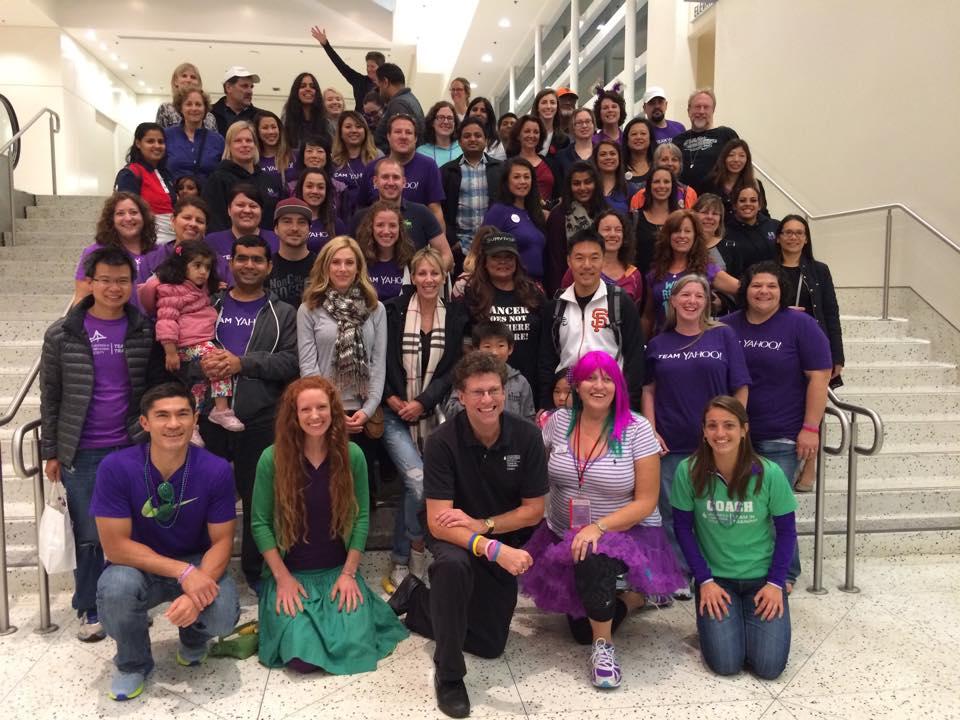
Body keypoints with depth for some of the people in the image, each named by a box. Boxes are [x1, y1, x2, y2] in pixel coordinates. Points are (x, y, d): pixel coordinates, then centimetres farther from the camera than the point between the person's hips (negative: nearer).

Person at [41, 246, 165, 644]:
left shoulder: (146, 332, 1)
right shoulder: (62, 334, -2)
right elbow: (50, 397, 3)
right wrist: (50, 452, 2)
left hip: (134, 448, 1)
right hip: (81, 453, -1)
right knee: (88, 536, 8)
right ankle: (90, 610, 23)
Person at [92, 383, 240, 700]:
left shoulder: (217, 470, -18)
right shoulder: (116, 467, -21)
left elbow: (221, 541, -12)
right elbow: (115, 545, -19)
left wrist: (197, 593, -31)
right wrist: (183, 572, -30)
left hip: (199, 565, 0)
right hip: (138, 566, 0)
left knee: (223, 616, -28)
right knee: (115, 588, -34)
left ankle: (193, 638, 14)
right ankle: (132, 663, 1)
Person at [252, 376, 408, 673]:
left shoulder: (353, 455, -5)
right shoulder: (272, 458, -10)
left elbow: (361, 516, -2)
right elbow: (260, 523, -6)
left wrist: (349, 572, -9)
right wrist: (282, 577, -11)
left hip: (339, 570, 1)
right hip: (289, 572, -1)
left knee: (353, 646, -18)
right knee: (301, 657, -19)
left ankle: (348, 604, 15)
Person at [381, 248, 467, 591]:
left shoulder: (457, 316, 2)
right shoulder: (393, 311, -3)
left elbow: (454, 368, -1)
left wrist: (422, 403, -10)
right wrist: (391, 398, -11)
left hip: (434, 413, 2)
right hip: (395, 412, -2)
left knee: (414, 486, 6)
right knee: (418, 480, -17)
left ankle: (400, 561, 23)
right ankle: (415, 553, 5)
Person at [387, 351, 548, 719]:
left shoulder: (527, 436, -18)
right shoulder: (443, 441, -25)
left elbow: (533, 510, -10)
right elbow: (437, 523, -28)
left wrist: (482, 524, -24)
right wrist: (494, 549, -42)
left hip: (506, 542, 3)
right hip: (454, 538, -3)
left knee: (490, 645, 6)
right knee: (453, 563, -39)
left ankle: (415, 599, 28)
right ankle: (448, 675, -19)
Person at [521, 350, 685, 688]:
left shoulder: (637, 430, -15)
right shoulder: (558, 421, -5)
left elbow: (646, 502, -16)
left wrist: (598, 528, -27)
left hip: (626, 534, -4)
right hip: (563, 536, 4)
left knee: (593, 560, -38)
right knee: (580, 632, 7)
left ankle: (604, 646, -13)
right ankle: (618, 597, 40)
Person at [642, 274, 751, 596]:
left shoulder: (723, 336, 0)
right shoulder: (658, 343, 5)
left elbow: (740, 388, -1)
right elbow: (649, 390, 9)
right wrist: (651, 431, -1)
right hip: (670, 445, 2)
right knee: (672, 512, 8)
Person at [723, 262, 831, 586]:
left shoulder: (800, 325, -3)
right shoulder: (727, 326, 8)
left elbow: (819, 376, -7)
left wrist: (810, 428, -12)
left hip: (781, 437, -4)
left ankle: (784, 574, 16)